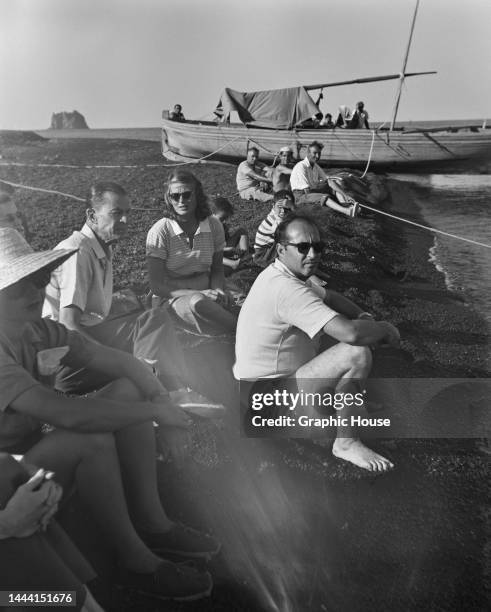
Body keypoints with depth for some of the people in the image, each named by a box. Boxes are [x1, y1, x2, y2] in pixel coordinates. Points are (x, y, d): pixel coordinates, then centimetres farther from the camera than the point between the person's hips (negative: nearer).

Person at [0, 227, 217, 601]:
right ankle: (136, 562, -11)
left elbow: (120, 362, -3)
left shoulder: (43, 332, -4)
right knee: (92, 438, -34)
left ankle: (152, 524, -1)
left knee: (128, 391, -7)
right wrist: (155, 412, -31)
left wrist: (161, 396, -20)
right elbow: (71, 415, -40)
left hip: (41, 449, 8)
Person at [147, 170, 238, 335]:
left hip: (205, 293, 3)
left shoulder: (213, 225, -2)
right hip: (172, 297, -3)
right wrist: (199, 294, -22)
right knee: (198, 303, -36)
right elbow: (156, 286, -11)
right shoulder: (159, 232, -12)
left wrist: (218, 290, -12)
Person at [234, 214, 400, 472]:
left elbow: (328, 296, 20)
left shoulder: (281, 275, 5)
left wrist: (365, 316, 3)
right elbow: (351, 333, -33)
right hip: (272, 394, -10)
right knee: (358, 353, -22)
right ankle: (346, 443, -6)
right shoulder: (286, 288, -28)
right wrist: (385, 330, -12)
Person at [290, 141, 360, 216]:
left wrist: (344, 195, -12)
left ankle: (346, 205, -28)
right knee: (324, 196, -34)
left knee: (336, 183, 0)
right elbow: (307, 191, -23)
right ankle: (348, 211, -56)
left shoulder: (316, 167, 9)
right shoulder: (301, 167, -18)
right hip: (302, 196, -9)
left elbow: (329, 181, -1)